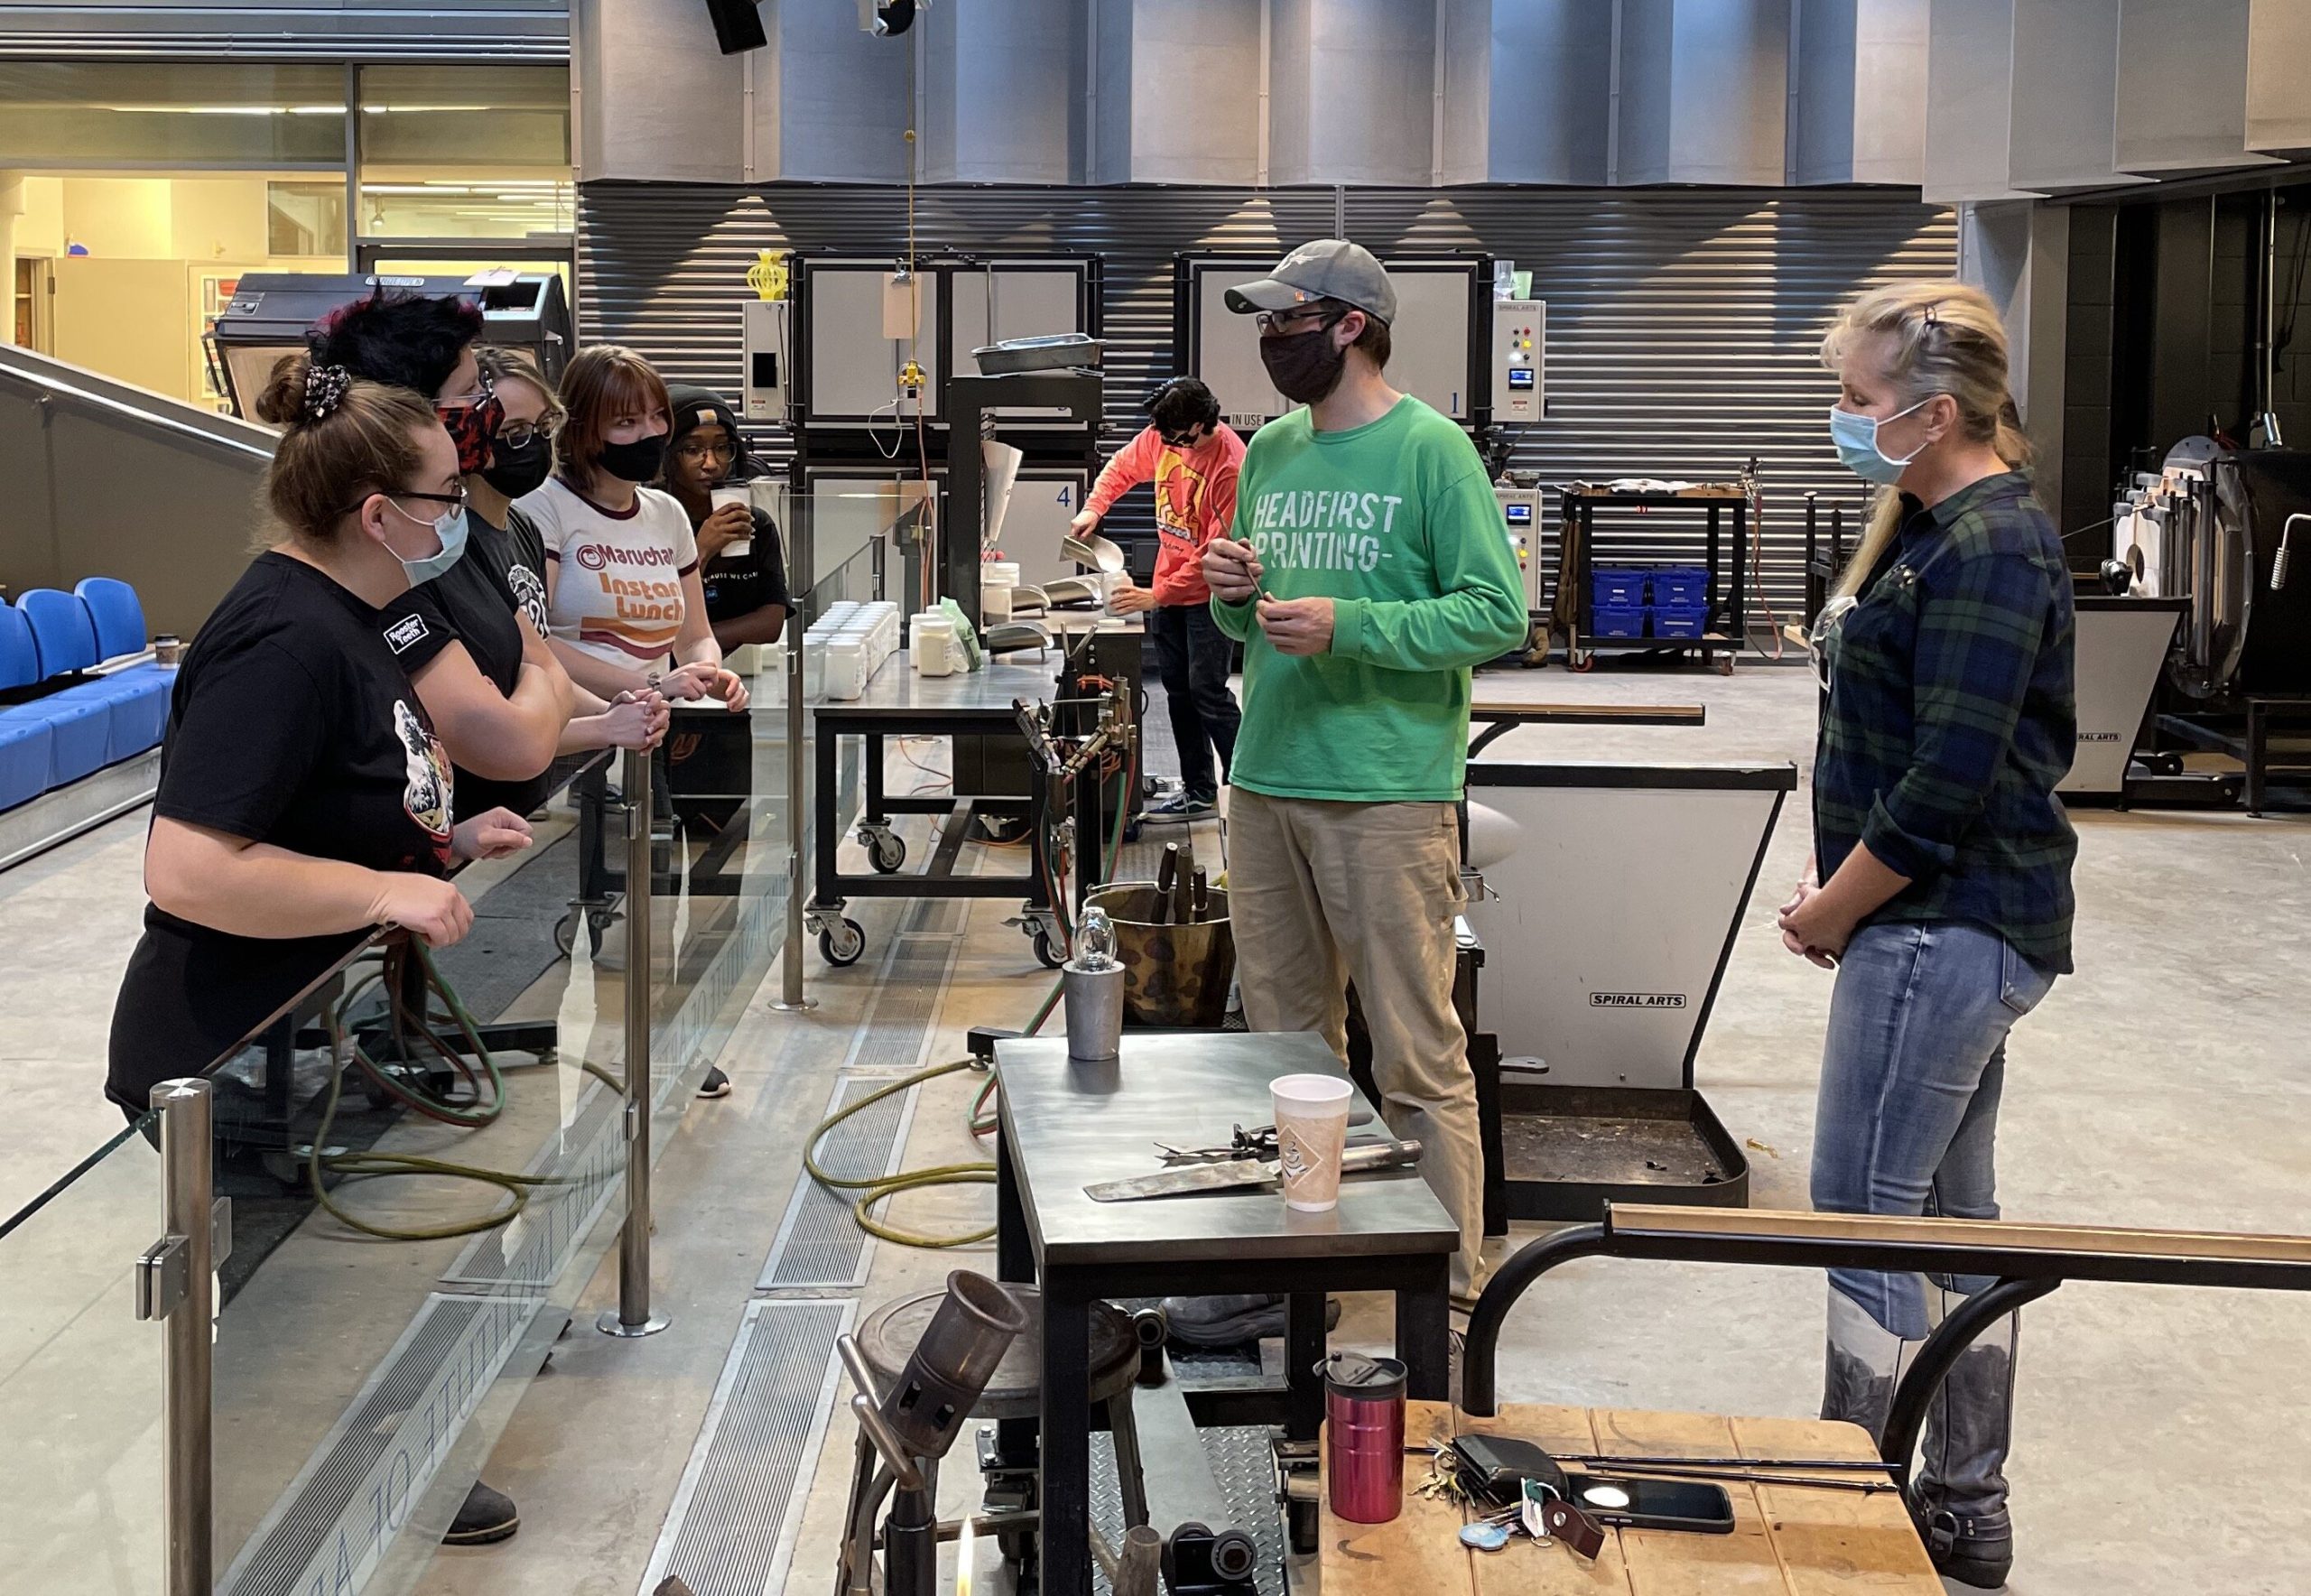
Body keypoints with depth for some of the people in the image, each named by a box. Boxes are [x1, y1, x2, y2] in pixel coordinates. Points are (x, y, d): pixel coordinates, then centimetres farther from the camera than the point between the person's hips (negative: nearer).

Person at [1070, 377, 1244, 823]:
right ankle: (1198, 792, 22)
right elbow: (1123, 467, 18)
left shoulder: (1229, 467, -25)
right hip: (1167, 588, 8)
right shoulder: (1161, 436, -3)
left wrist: (1158, 595, -25)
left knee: (1208, 692, -9)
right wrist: (1094, 507, 1)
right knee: (1178, 690, 12)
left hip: (1208, 595, -8)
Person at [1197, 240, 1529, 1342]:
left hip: (1387, 792, -7)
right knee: (1284, 1039, 16)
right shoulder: (1269, 452, 15)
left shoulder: (1430, 451, -7)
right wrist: (1233, 593, 0)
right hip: (1265, 784, 7)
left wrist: (1348, 625, -19)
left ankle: (1450, 1282, 6)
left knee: (1417, 1055, -3)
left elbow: (1498, 614, -12)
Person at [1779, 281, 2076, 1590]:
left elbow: (1947, 781, -23)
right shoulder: (1939, 526, 13)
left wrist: (1831, 912, -12)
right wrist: (1841, 883, 10)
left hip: (1945, 930, -10)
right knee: (1949, 1208, 15)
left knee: (1865, 1208, -3)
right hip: (1957, 924, 10)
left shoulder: (1989, 552, -19)